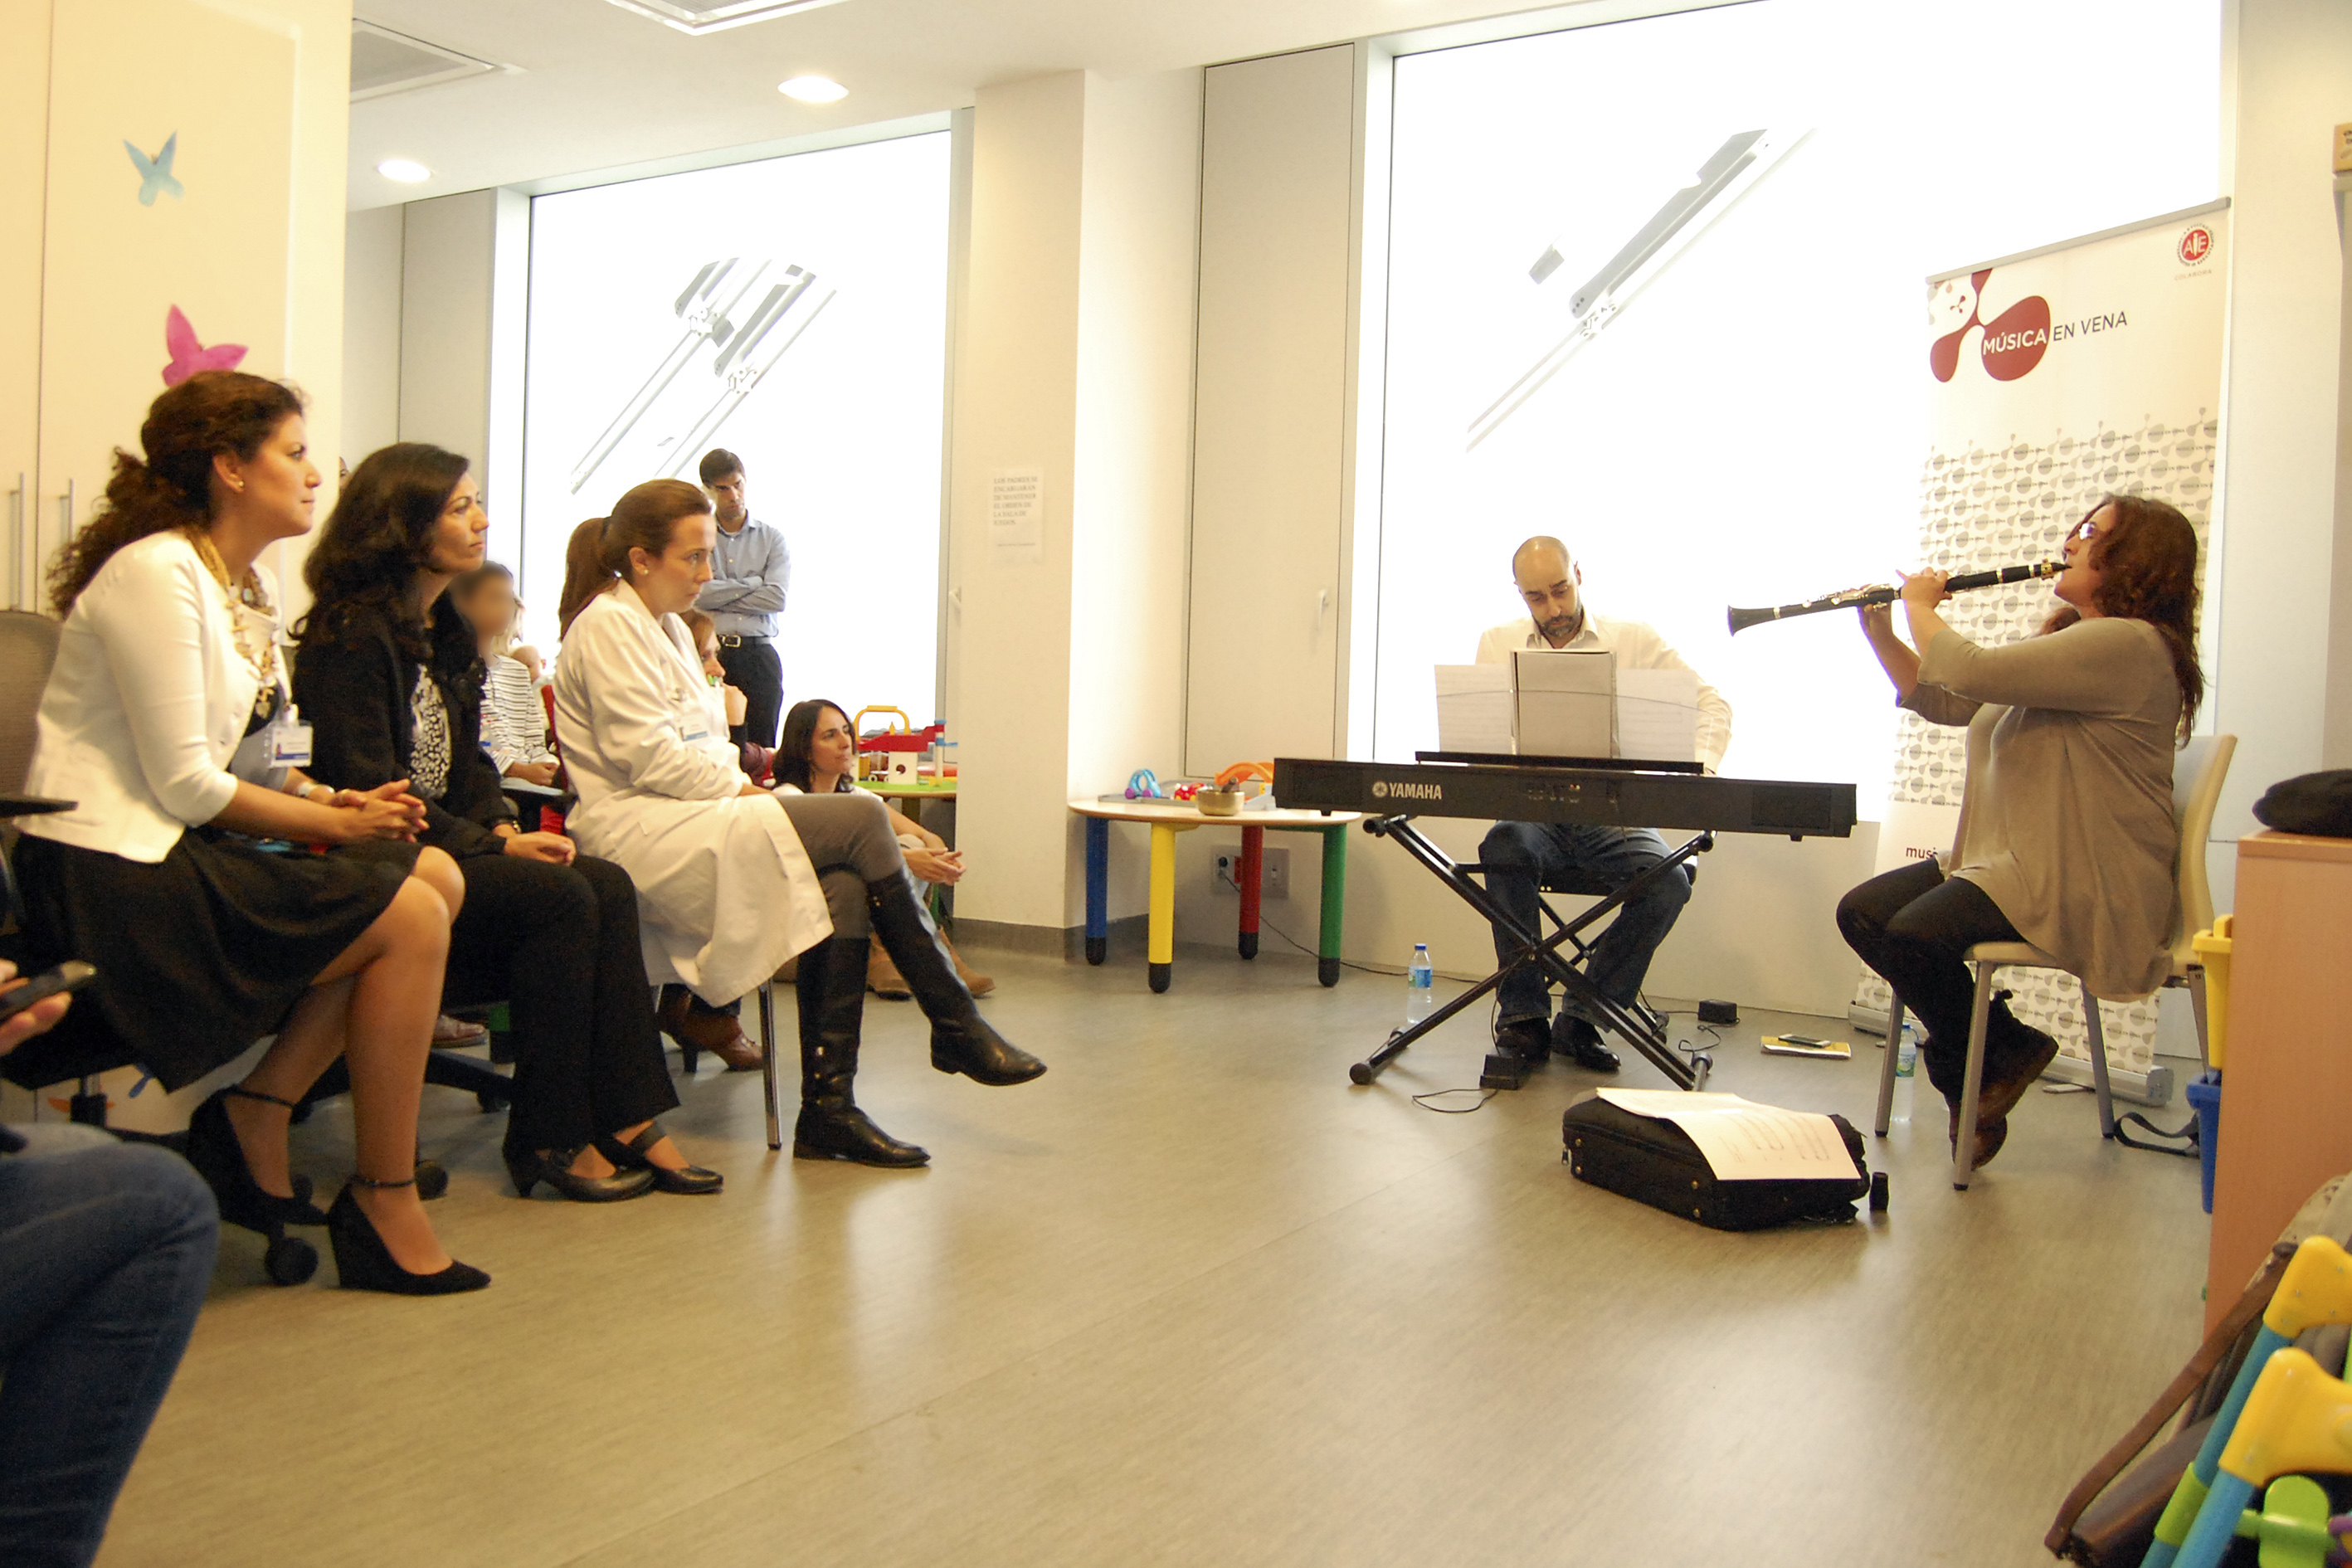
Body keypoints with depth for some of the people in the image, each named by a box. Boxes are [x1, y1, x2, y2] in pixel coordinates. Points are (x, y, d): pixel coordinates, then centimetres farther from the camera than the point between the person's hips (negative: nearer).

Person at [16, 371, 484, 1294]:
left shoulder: (249, 586, 15)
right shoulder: (155, 573, -13)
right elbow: (185, 783, -19)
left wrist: (331, 802, -5)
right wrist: (336, 821, -11)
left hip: (182, 852, 9)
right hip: (110, 879, -9)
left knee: (434, 876, -4)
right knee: (407, 919, -18)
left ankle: (257, 1116, 0)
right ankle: (384, 1209, -6)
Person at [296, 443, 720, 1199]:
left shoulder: (445, 632, 16)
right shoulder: (350, 634, -12)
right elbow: (369, 786, -18)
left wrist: (502, 826, -2)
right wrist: (493, 846, -19)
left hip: (447, 848, 8)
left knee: (608, 886, -13)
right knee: (559, 897, -25)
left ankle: (626, 1121, -16)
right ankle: (548, 1139, -15)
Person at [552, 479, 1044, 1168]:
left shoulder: (666, 627, 23)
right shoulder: (607, 627, -7)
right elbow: (649, 756, -16)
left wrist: (745, 792, 3)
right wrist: (743, 791, -10)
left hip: (686, 821, 9)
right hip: (639, 833, -9)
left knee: (842, 886, -19)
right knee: (860, 818, -21)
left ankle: (828, 1110, -17)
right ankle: (956, 1027, -13)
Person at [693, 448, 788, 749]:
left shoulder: (772, 538, 11)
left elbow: (776, 598, -3)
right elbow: (693, 594, -6)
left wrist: (719, 595, -2)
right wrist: (753, 583, -1)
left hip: (759, 655, 1)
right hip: (710, 653, -1)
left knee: (761, 747, -2)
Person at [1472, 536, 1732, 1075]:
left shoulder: (1634, 638, 8)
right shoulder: (1498, 643, 12)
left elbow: (1712, 703, 4)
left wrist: (1700, 768, -15)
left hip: (1612, 817, 0)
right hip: (1531, 811, 0)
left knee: (1669, 880, -29)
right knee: (1506, 847, -35)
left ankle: (1581, 1018, -13)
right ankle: (1523, 1016, -21)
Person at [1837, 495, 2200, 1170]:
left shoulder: (2127, 646, -16)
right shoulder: (2061, 643, 19)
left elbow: (1971, 674, -25)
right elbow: (1939, 701, 18)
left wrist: (1920, 605, -7)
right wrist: (1880, 631, 6)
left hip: (2085, 885, -10)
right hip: (2012, 859, 10)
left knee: (1913, 933, -27)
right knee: (1861, 912, -5)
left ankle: (2002, 1054, 2)